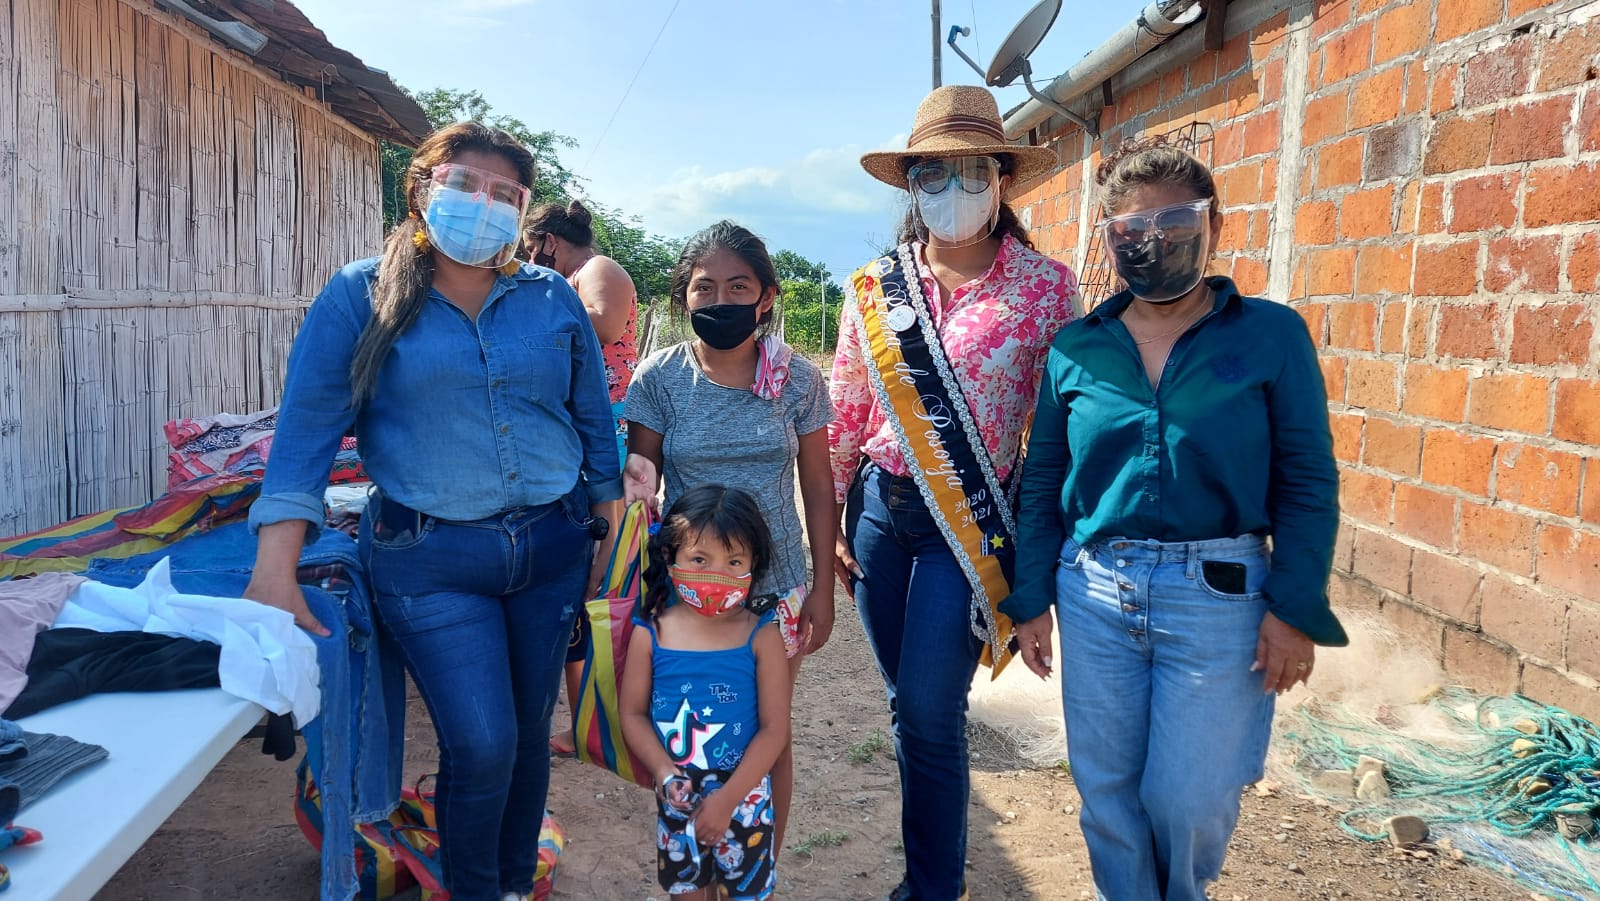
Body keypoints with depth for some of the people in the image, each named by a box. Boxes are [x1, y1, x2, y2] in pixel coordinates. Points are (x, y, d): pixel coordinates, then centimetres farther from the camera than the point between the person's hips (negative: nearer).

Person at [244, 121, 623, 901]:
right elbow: (307, 427, -8)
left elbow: (594, 422, 10)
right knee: (481, 745, -9)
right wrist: (275, 574, -15)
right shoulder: (362, 296, -2)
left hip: (552, 548, 3)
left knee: (530, 733, 12)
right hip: (429, 560, -3)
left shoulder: (552, 298, 5)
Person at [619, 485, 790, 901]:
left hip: (743, 795, -2)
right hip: (676, 797, 2)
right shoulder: (651, 634, -9)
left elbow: (775, 729, -13)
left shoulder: (761, 636, -14)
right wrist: (663, 770, -19)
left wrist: (727, 798, -16)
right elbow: (633, 714, -3)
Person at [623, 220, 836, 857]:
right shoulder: (658, 378, -6)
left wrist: (823, 588, 2)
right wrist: (637, 481, -19)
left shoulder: (797, 379, -4)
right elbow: (639, 477, 2)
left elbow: (816, 487, 2)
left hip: (776, 588, 1)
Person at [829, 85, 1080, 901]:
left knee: (929, 713, -4)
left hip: (972, 519, -4)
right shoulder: (873, 289, 3)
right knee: (907, 705, 14)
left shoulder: (1046, 288, -6)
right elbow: (843, 415, 7)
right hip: (880, 510, 4)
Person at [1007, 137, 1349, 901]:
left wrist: (1297, 607, -8)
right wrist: (1030, 597, 5)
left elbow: (1306, 483, -3)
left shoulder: (1273, 335, -3)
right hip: (1093, 592, 2)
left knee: (1188, 798, 6)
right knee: (1106, 790, 12)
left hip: (1221, 595, -2)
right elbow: (1041, 482, 7)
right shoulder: (1076, 347, 3)